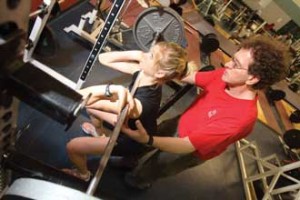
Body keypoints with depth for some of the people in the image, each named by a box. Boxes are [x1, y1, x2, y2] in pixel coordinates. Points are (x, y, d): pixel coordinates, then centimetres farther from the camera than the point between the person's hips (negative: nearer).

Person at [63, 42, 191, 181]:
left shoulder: (143, 103, -44)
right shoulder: (143, 73, -22)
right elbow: (104, 58, -14)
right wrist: (134, 55, -27)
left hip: (132, 141, -6)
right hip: (127, 123, 7)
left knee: (72, 146, 0)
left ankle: (83, 174, 37)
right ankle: (98, 132, 44)